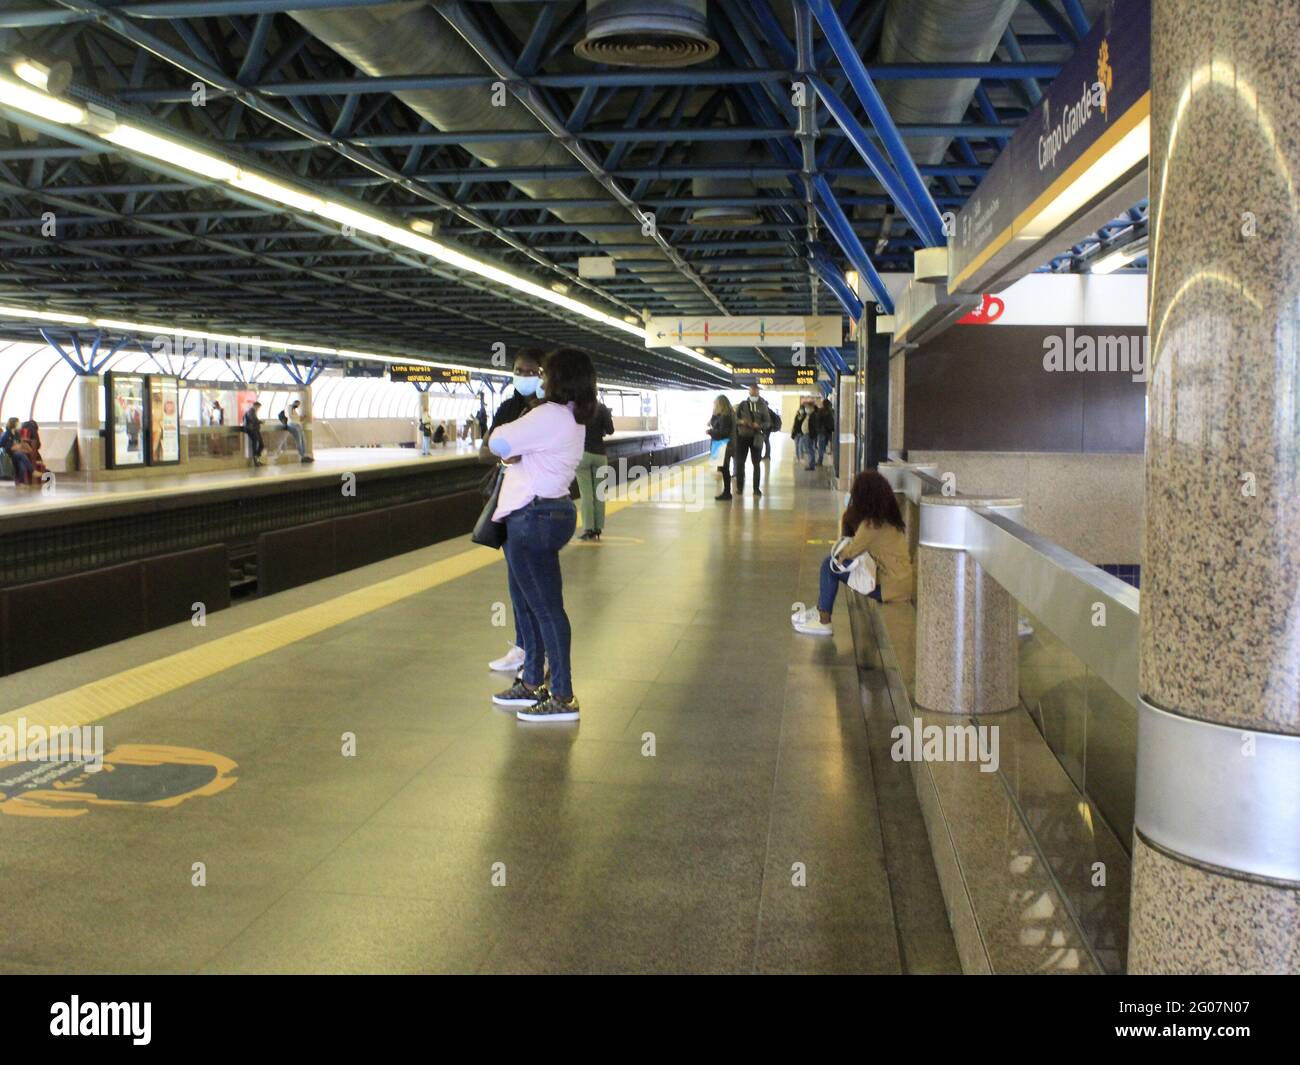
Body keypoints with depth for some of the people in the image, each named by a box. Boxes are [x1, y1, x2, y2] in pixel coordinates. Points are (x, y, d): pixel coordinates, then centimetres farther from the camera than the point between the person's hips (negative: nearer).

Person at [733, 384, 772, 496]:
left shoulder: (763, 406, 2)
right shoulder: (742, 404, 3)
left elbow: (768, 423, 1)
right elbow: (734, 418, 5)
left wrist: (759, 425, -18)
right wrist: (741, 421, -16)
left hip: (756, 437, -1)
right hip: (742, 436, 1)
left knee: (756, 463, 2)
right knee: (740, 462, 4)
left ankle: (756, 488, 7)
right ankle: (739, 487, 14)